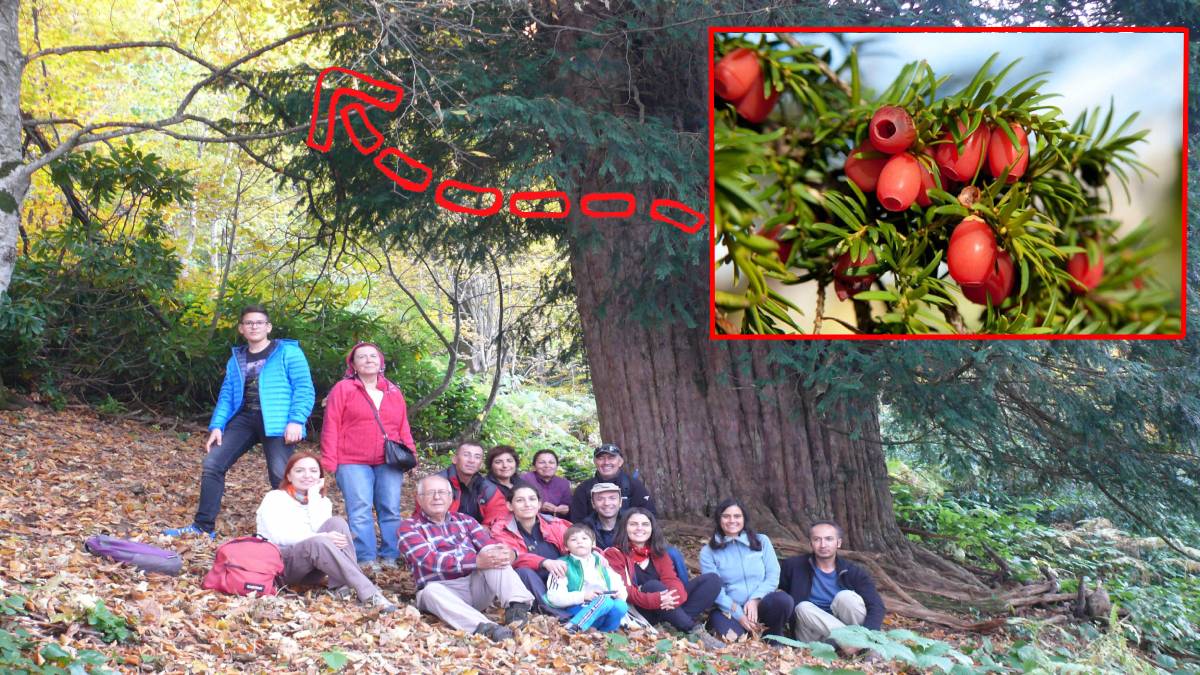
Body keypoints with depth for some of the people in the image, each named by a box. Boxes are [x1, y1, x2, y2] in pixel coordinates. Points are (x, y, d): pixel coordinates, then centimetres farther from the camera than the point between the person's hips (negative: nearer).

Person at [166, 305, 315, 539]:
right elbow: (226, 396, 18)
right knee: (212, 464, -3)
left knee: (281, 477, -13)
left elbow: (304, 389, -6)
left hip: (275, 422, -5)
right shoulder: (236, 360, 20)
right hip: (244, 418, 5)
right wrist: (217, 425, 3)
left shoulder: (288, 353, 2)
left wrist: (296, 421, -18)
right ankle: (203, 526, 6)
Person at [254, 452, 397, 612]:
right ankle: (368, 593, -49)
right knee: (318, 543, -36)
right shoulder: (274, 498, 2)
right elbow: (279, 537, -16)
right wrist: (321, 537, -26)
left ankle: (341, 585, -35)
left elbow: (320, 529, -7)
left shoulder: (322, 501, 15)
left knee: (337, 523, -20)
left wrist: (314, 496, -5)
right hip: (278, 565, -5)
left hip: (310, 570, 5)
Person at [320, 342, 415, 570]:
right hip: (353, 463, -3)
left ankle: (390, 556, 7)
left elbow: (404, 429, 18)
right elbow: (331, 427, 0)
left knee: (391, 510, 0)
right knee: (360, 512, -9)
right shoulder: (343, 389, 5)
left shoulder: (394, 392, 16)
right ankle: (366, 559, -7)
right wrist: (329, 462, -7)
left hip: (388, 464, 4)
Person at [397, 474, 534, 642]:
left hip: (476, 586, 4)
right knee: (431, 591, -36)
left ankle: (517, 606, -37)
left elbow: (490, 547, 5)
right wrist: (477, 561, -25)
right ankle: (485, 628, -58)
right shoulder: (409, 526, 4)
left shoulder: (465, 520, 18)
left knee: (494, 554, -18)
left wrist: (508, 553, -23)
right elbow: (430, 560, -13)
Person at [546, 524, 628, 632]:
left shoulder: (602, 563, 21)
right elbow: (554, 598, -6)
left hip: (606, 615, 5)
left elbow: (619, 586, 17)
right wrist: (583, 596, -16)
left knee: (620, 605, -27)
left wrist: (620, 594, -8)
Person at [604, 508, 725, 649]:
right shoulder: (615, 554, 0)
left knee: (712, 580, -7)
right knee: (653, 586, -36)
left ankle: (681, 621, -28)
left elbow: (671, 579, -1)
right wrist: (654, 600, -32)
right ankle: (694, 629, -31)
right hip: (640, 611, -5)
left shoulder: (658, 552, 16)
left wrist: (674, 596, -28)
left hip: (666, 605, 5)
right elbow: (622, 590, -14)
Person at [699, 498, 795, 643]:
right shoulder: (708, 552, 5)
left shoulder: (761, 541, 10)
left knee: (783, 600, -32)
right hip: (729, 610, -1)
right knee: (730, 638, -35)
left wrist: (755, 600, -15)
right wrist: (739, 614, -15)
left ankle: (774, 637, -3)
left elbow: (773, 576, 2)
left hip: (761, 605, 2)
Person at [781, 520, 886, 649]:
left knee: (846, 597, -25)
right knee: (804, 608, -28)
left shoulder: (855, 573, -2)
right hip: (815, 640, 1)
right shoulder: (794, 566, -1)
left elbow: (876, 607, -13)